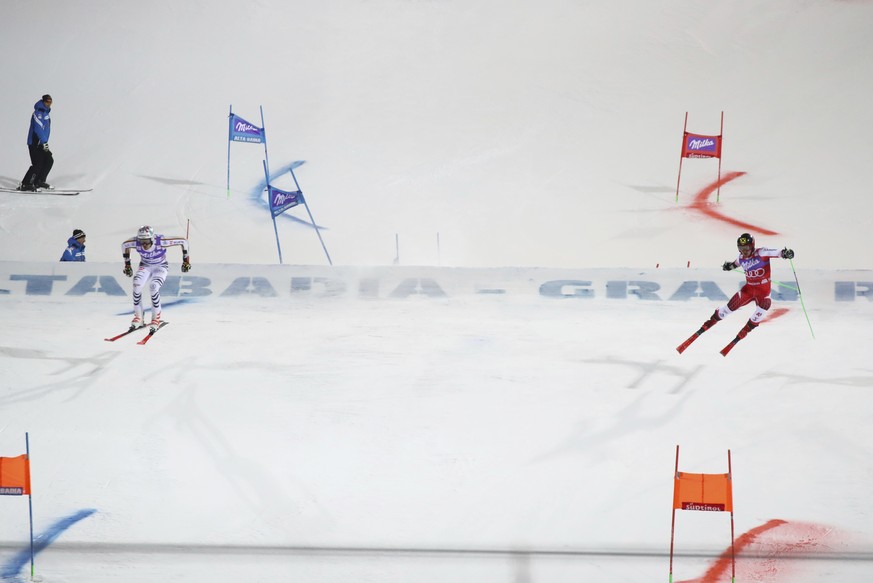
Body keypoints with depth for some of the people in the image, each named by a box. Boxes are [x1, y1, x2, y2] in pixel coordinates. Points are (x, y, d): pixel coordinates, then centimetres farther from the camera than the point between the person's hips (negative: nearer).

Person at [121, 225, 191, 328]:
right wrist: (127, 264, 6)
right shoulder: (136, 242, -25)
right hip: (145, 266, 2)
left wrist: (186, 259, -11)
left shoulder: (161, 241, -32)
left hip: (160, 267, -2)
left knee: (153, 287, -30)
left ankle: (156, 317, -12)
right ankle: (138, 317, -12)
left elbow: (183, 240, -21)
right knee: (137, 285, -26)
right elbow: (124, 245, 0)